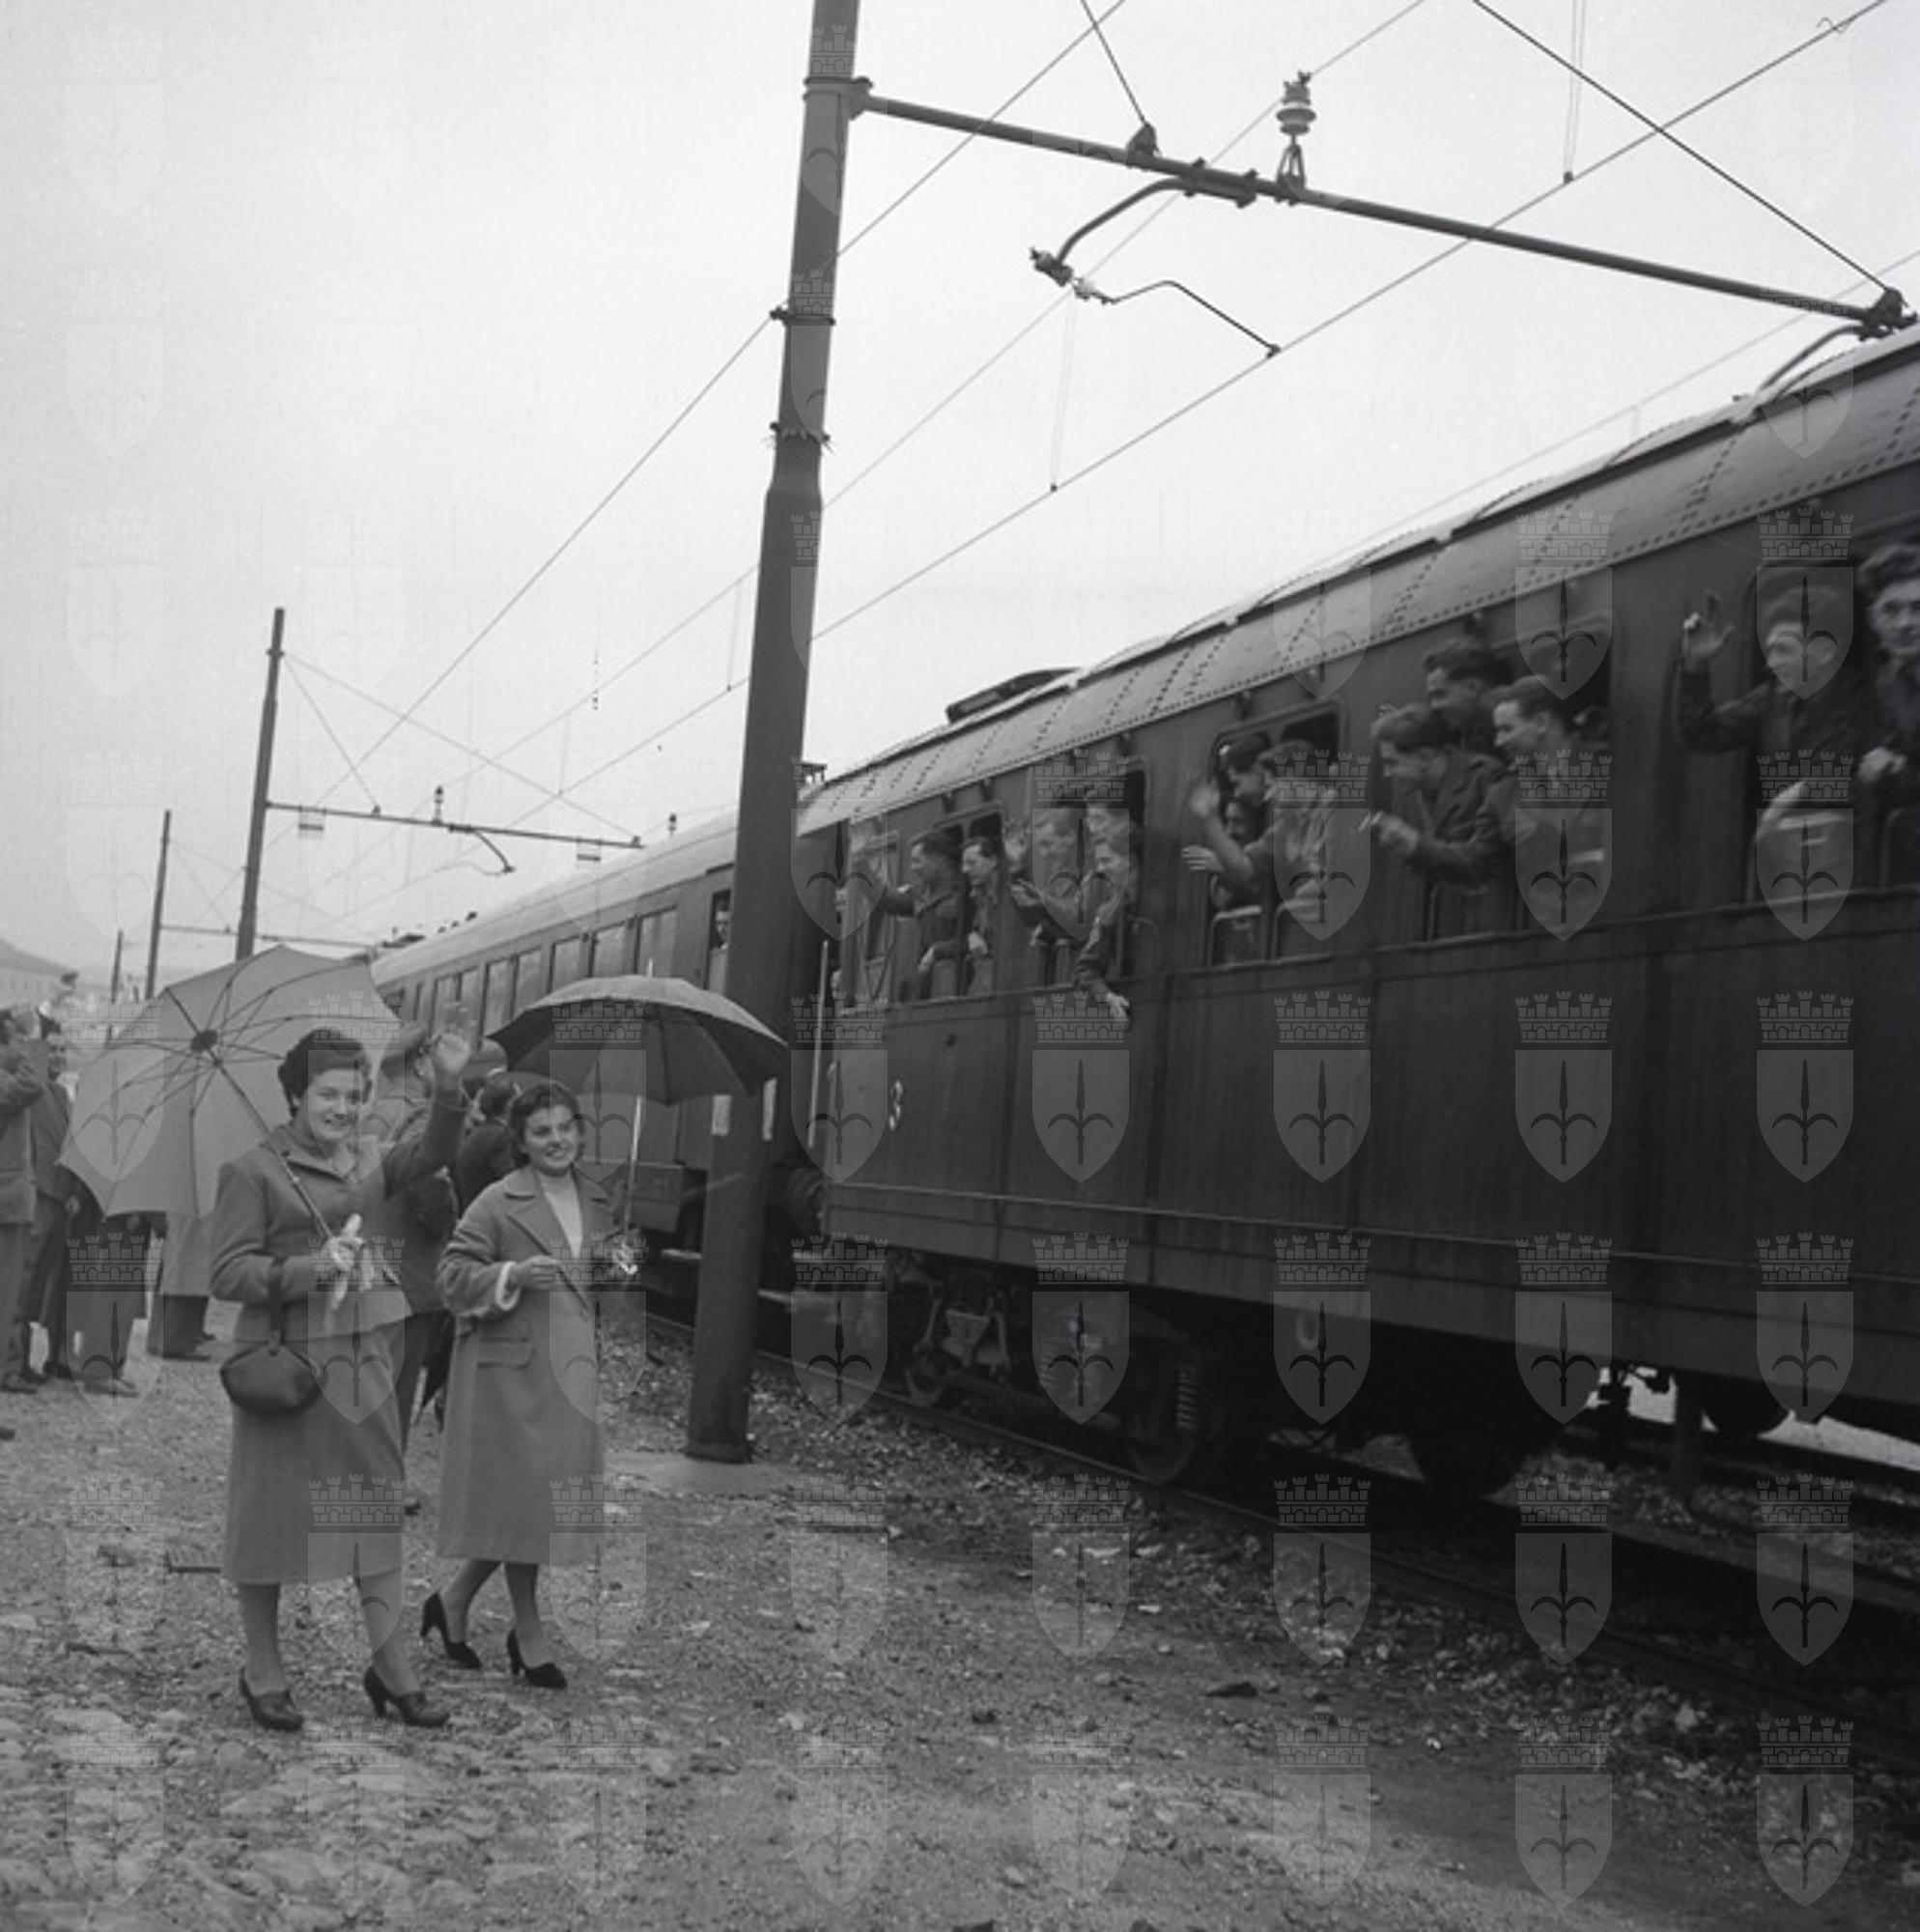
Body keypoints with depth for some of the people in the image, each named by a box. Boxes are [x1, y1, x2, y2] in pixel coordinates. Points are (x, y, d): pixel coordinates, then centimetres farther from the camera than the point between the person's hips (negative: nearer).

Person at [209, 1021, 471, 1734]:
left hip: (363, 1354, 6)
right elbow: (228, 1273, -9)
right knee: (272, 1509, 4)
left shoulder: (366, 1160, 11)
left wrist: (448, 1085, -13)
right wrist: (310, 1268, -22)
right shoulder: (251, 1171, -6)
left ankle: (391, 1667, 17)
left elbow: (431, 1152, 2)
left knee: (377, 1503, 8)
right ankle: (263, 1674, 19)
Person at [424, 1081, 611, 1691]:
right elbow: (452, 1277, -9)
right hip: (510, 1371, -6)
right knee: (522, 1496, -1)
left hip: (573, 1371, 6)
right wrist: (513, 1274, -22)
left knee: (551, 1499, 8)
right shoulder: (498, 1202, -7)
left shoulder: (598, 1202, 12)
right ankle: (529, 1635, 13)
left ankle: (454, 1601, 26)